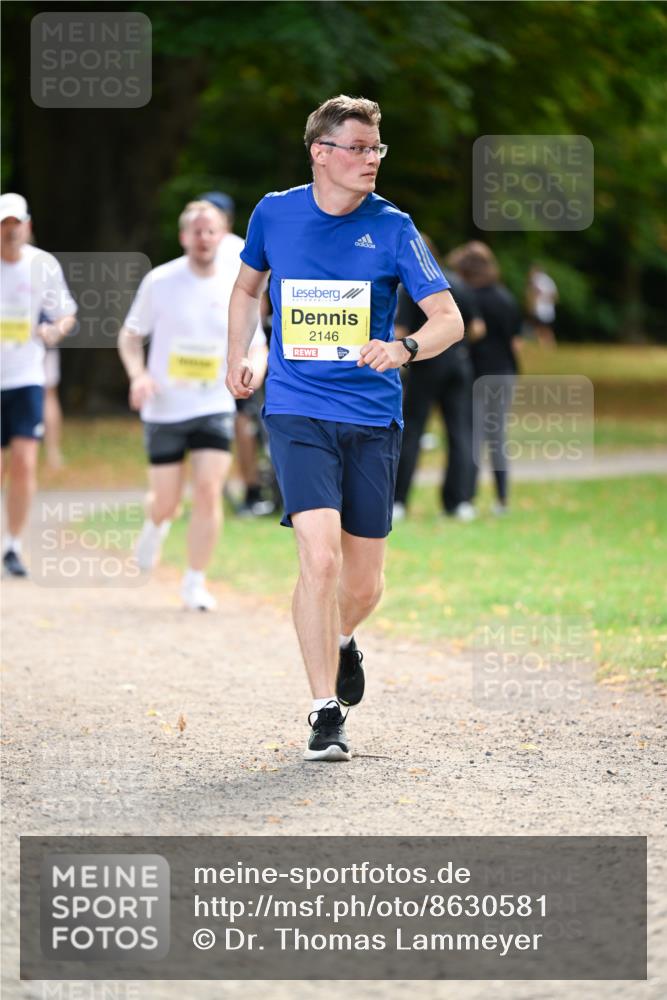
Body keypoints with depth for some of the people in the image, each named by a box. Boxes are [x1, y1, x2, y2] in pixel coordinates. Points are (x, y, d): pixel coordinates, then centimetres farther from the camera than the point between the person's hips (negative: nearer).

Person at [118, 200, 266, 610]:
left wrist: (254, 365, -14)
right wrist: (138, 375, -14)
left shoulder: (236, 285, -1)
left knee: (209, 491, -14)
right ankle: (155, 527, 41)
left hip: (215, 407, 0)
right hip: (164, 409, 0)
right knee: (167, 502, 3)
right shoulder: (160, 281, -5)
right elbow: (130, 335, 4)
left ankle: (195, 582, -1)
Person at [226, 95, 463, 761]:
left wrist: (403, 350, -28)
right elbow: (247, 285, 23)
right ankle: (325, 713, -11)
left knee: (364, 584, 6)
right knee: (320, 556, -20)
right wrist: (237, 354, 12)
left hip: (372, 417, 1)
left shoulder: (392, 228, -3)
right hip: (297, 412, -1)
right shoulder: (273, 214, 2)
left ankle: (340, 640, 42)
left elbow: (449, 319, -9)